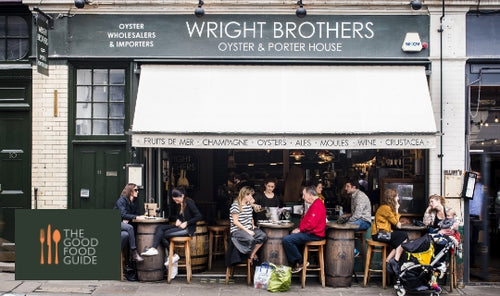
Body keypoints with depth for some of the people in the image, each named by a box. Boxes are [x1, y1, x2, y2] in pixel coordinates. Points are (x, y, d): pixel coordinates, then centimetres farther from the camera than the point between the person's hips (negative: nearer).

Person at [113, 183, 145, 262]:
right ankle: (134, 253, -32)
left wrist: (128, 219, -9)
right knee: (130, 228, -31)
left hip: (124, 223, 7)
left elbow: (136, 213, 11)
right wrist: (136, 217, -29)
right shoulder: (122, 200, -10)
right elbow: (123, 214, -21)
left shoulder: (133, 202, 13)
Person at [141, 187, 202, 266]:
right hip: (180, 226, 9)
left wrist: (186, 223, -17)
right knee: (159, 228, -10)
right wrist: (177, 220, 6)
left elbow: (199, 216, -18)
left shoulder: (189, 203, -13)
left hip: (188, 229, -9)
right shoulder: (180, 204, 12)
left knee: (164, 234, -19)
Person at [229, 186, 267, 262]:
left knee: (263, 236, -18)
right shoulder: (236, 205, -10)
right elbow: (235, 221, -14)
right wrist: (247, 230, -19)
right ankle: (252, 255, -6)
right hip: (237, 230, -8)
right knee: (250, 239, -35)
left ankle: (252, 256, -8)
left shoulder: (249, 204, 15)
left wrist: (253, 225, 7)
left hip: (249, 228, 8)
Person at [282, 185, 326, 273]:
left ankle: (300, 262, -7)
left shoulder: (317, 205, -18)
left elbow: (311, 223, -25)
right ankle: (295, 262, 17)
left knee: (287, 240, -18)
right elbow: (307, 220, 21)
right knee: (291, 236, 24)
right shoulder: (315, 204, 18)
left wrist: (299, 229, -13)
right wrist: (299, 228, 6)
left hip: (314, 235, -12)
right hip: (310, 232, 12)